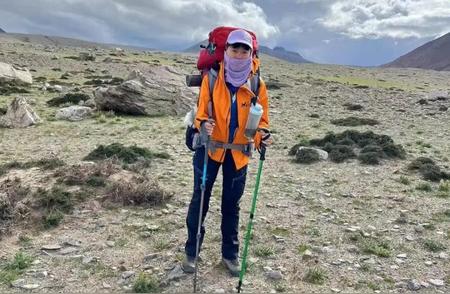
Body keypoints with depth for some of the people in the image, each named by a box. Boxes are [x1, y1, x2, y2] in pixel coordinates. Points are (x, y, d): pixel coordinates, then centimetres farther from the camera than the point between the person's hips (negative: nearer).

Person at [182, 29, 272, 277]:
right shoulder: (211, 78, -9)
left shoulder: (257, 84, -5)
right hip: (210, 148, -1)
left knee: (231, 205, 12)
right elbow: (201, 112, -4)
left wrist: (264, 135, -20)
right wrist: (204, 124, -27)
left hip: (238, 153, 1)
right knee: (200, 200, 6)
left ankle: (230, 254, 28)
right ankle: (191, 252, 22)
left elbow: (261, 119, 1)